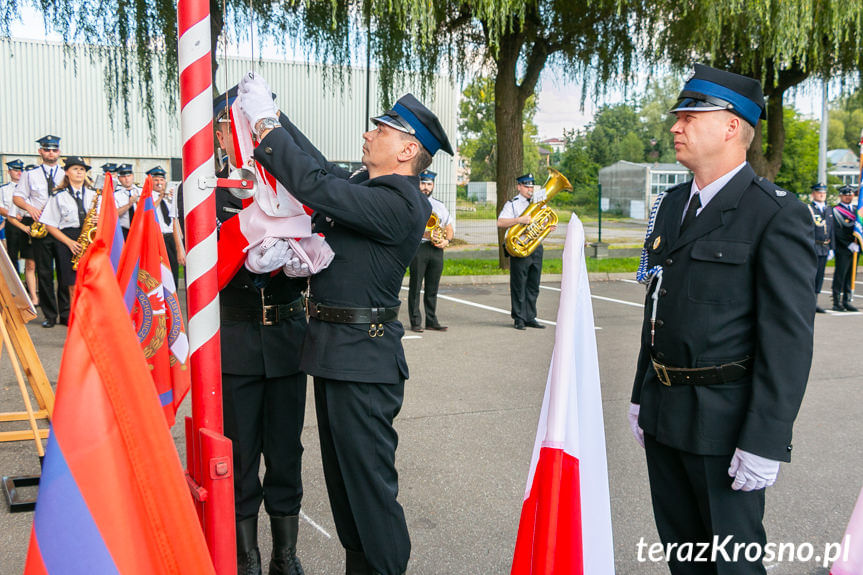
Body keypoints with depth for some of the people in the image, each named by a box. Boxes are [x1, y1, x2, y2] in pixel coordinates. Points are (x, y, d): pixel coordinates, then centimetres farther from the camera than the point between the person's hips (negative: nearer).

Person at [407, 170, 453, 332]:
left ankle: (432, 321, 12)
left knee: (433, 287, 7)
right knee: (415, 285, -4)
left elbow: (449, 229, 20)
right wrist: (422, 233, -17)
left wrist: (446, 240, -1)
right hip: (418, 247, -4)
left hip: (437, 249, 4)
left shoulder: (440, 206, 19)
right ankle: (415, 322, 1)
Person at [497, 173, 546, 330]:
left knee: (533, 286, 8)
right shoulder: (512, 204, -1)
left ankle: (530, 317, 16)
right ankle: (519, 318, 5)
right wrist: (519, 219, -23)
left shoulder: (539, 201, 16)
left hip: (536, 248, 5)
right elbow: (500, 222, -14)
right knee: (519, 285, -3)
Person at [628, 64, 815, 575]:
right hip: (664, 416, 8)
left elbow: (790, 337, -17)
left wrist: (765, 443, -20)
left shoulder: (777, 215, -13)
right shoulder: (673, 205, 11)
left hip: (724, 420, -7)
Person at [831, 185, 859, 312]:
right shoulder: (835, 210, -4)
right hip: (842, 249, -6)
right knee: (840, 275, -6)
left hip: (855, 248, 6)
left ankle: (847, 301, 13)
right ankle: (837, 302, -2)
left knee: (850, 276, 8)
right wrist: (850, 245, -16)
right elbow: (837, 231, -11)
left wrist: (857, 245, 2)